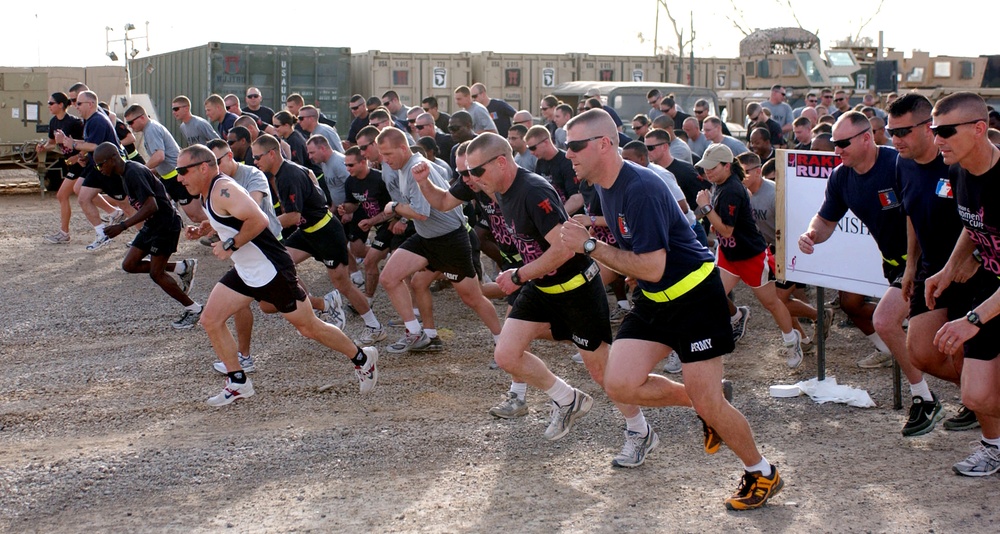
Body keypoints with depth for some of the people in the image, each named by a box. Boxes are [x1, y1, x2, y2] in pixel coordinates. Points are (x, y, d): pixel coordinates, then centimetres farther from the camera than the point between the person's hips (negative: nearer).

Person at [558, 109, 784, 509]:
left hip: (695, 296, -8)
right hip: (653, 300, 8)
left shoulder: (640, 189, -26)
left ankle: (762, 474, 18)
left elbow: (653, 268, -28)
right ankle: (701, 403, 16)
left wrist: (589, 245, -24)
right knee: (620, 384, -8)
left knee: (707, 403, -6)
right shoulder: (604, 187, 3)